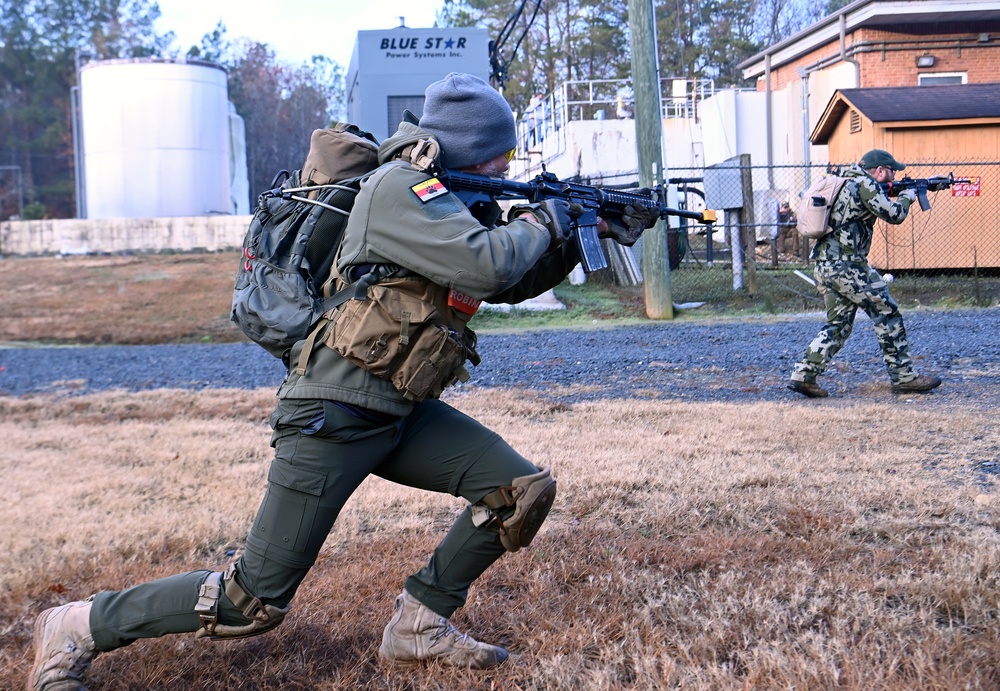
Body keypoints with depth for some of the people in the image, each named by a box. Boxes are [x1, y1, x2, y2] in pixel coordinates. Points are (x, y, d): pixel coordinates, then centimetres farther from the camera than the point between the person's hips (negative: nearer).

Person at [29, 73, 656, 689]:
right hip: (334, 417, -9)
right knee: (253, 602, -5)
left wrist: (591, 233, 12)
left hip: (402, 414, 9)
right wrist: (543, 221, -8)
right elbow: (487, 267, -26)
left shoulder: (451, 202, 14)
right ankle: (79, 629, 12)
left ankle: (418, 624, 10)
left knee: (524, 490, -4)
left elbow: (514, 283, 21)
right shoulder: (400, 188, -15)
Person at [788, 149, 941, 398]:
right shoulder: (864, 184, -8)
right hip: (846, 265, -9)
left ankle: (803, 375, 6)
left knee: (838, 324, 13)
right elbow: (894, 214, -10)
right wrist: (908, 195, 9)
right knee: (887, 314, 1)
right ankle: (904, 377, 6)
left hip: (823, 265, 9)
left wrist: (901, 191, 22)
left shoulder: (845, 182, 20)